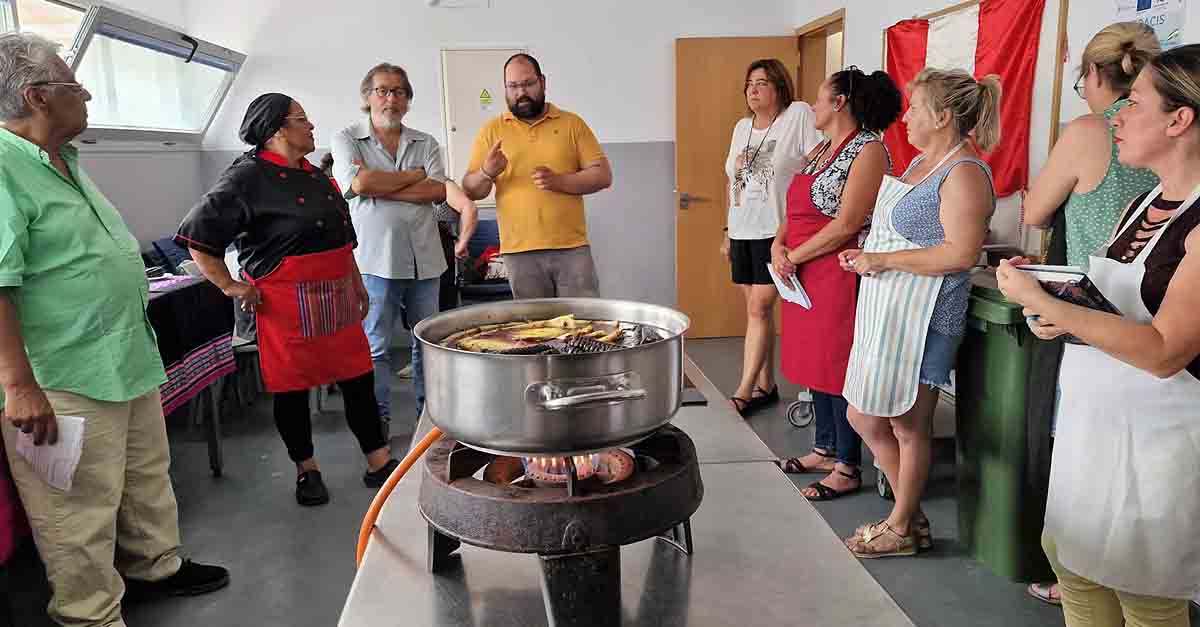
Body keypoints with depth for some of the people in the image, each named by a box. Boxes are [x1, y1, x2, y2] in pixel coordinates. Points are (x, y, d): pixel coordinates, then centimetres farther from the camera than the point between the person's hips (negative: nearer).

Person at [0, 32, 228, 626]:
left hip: (131, 362, 10)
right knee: (81, 516, 4)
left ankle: (156, 567, 42)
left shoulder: (67, 163, 13)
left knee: (147, 481, 23)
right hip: (64, 383, -10)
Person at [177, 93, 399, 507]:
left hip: (337, 301, 7)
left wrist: (357, 283, 21)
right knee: (293, 388, 6)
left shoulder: (315, 176, 13)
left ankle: (379, 463, 20)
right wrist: (231, 287, -11)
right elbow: (197, 235, -12)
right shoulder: (248, 178, -11)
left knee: (359, 379, 9)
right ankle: (306, 470, 25)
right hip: (287, 307, -7)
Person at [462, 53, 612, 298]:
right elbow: (470, 191, 6)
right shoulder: (491, 131, 7)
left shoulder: (572, 123, 6)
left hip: (572, 248, 0)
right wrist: (486, 173, -17)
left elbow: (603, 175, 1)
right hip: (520, 252, 1)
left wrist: (559, 181, -15)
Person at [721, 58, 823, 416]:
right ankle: (766, 385, 20)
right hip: (742, 232, 7)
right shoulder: (741, 127, 15)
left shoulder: (799, 115, -5)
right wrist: (728, 230, 19)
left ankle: (744, 393, -4)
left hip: (776, 231, -6)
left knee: (759, 308, -9)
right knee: (757, 308, 10)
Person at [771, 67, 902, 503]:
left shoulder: (868, 150, -11)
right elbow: (797, 211, 17)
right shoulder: (821, 151, 17)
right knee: (816, 359, 15)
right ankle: (825, 449, 29)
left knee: (839, 365, -2)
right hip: (804, 274, 9)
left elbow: (846, 224, -18)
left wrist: (793, 256, -14)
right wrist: (778, 244, -2)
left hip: (839, 272, -9)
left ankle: (848, 468, 10)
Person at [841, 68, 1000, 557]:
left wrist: (884, 260, -18)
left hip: (921, 316, -10)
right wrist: (866, 256, 10)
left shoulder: (964, 174, -14)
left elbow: (961, 254, -23)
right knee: (864, 418, 14)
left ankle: (902, 527, 22)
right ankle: (910, 514, 30)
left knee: (909, 426, 4)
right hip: (884, 313, 10)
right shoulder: (921, 163, 16)